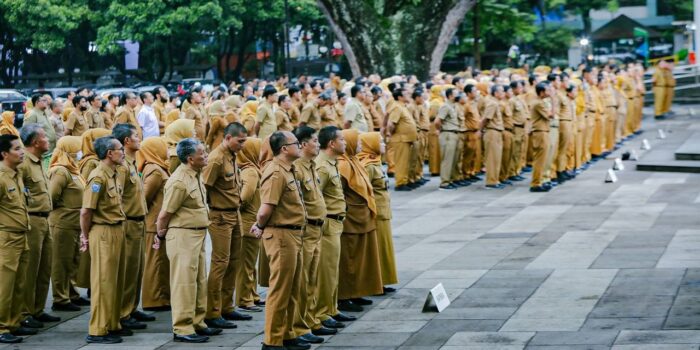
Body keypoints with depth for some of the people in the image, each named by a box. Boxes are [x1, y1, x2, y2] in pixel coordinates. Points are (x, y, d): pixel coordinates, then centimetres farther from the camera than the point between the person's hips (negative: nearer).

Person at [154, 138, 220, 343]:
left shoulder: (196, 175, 8)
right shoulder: (179, 182, -21)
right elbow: (165, 213, -15)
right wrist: (160, 237, -2)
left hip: (197, 235, 9)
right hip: (182, 236, -9)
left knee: (199, 282, 15)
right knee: (184, 282, -5)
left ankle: (196, 323, 24)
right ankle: (182, 329, -1)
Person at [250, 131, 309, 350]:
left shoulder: (287, 171, 14)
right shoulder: (276, 173, -18)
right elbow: (266, 209, -24)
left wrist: (261, 225, 10)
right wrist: (261, 228, -8)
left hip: (293, 235, 10)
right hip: (281, 235, -10)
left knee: (292, 290, 16)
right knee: (280, 290, -4)